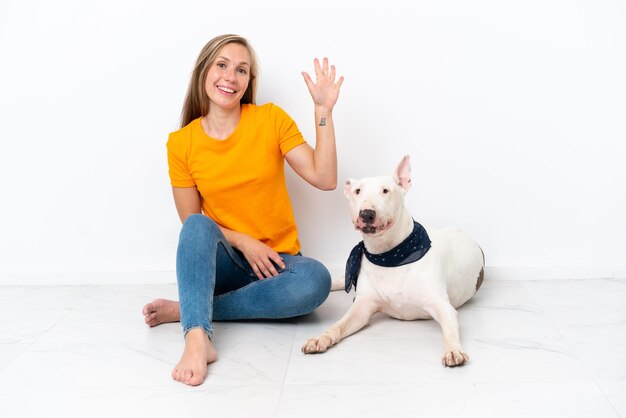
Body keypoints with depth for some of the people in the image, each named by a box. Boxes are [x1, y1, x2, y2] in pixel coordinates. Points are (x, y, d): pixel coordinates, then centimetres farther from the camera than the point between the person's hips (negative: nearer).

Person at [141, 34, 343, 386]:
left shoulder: (271, 119, -2)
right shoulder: (182, 143, -1)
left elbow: (324, 178, -8)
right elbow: (192, 223, 2)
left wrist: (324, 111, -14)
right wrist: (243, 242, -13)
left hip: (276, 260, 1)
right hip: (223, 261, 0)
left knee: (316, 279, -32)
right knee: (199, 224, -32)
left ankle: (187, 310, -24)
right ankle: (198, 337, -45)